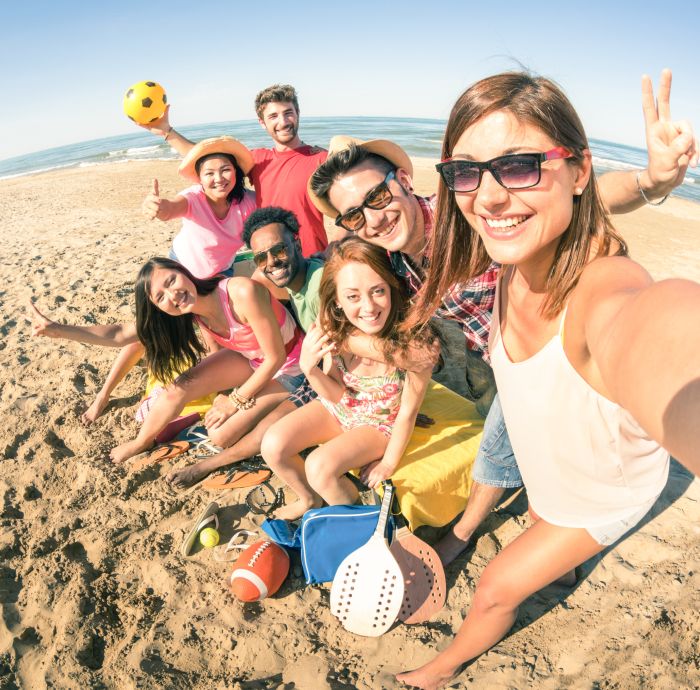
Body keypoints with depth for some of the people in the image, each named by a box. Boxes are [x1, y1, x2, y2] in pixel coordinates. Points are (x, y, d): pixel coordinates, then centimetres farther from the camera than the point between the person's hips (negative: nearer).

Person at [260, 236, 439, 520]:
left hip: (381, 423, -3)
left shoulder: (415, 342, -34)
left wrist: (388, 463, -7)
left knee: (319, 467, -23)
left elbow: (407, 412, -19)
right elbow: (337, 395, -11)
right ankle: (310, 499, 21)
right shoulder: (334, 330, -24)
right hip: (338, 408, 4)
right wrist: (309, 368, -31)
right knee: (273, 445, -11)